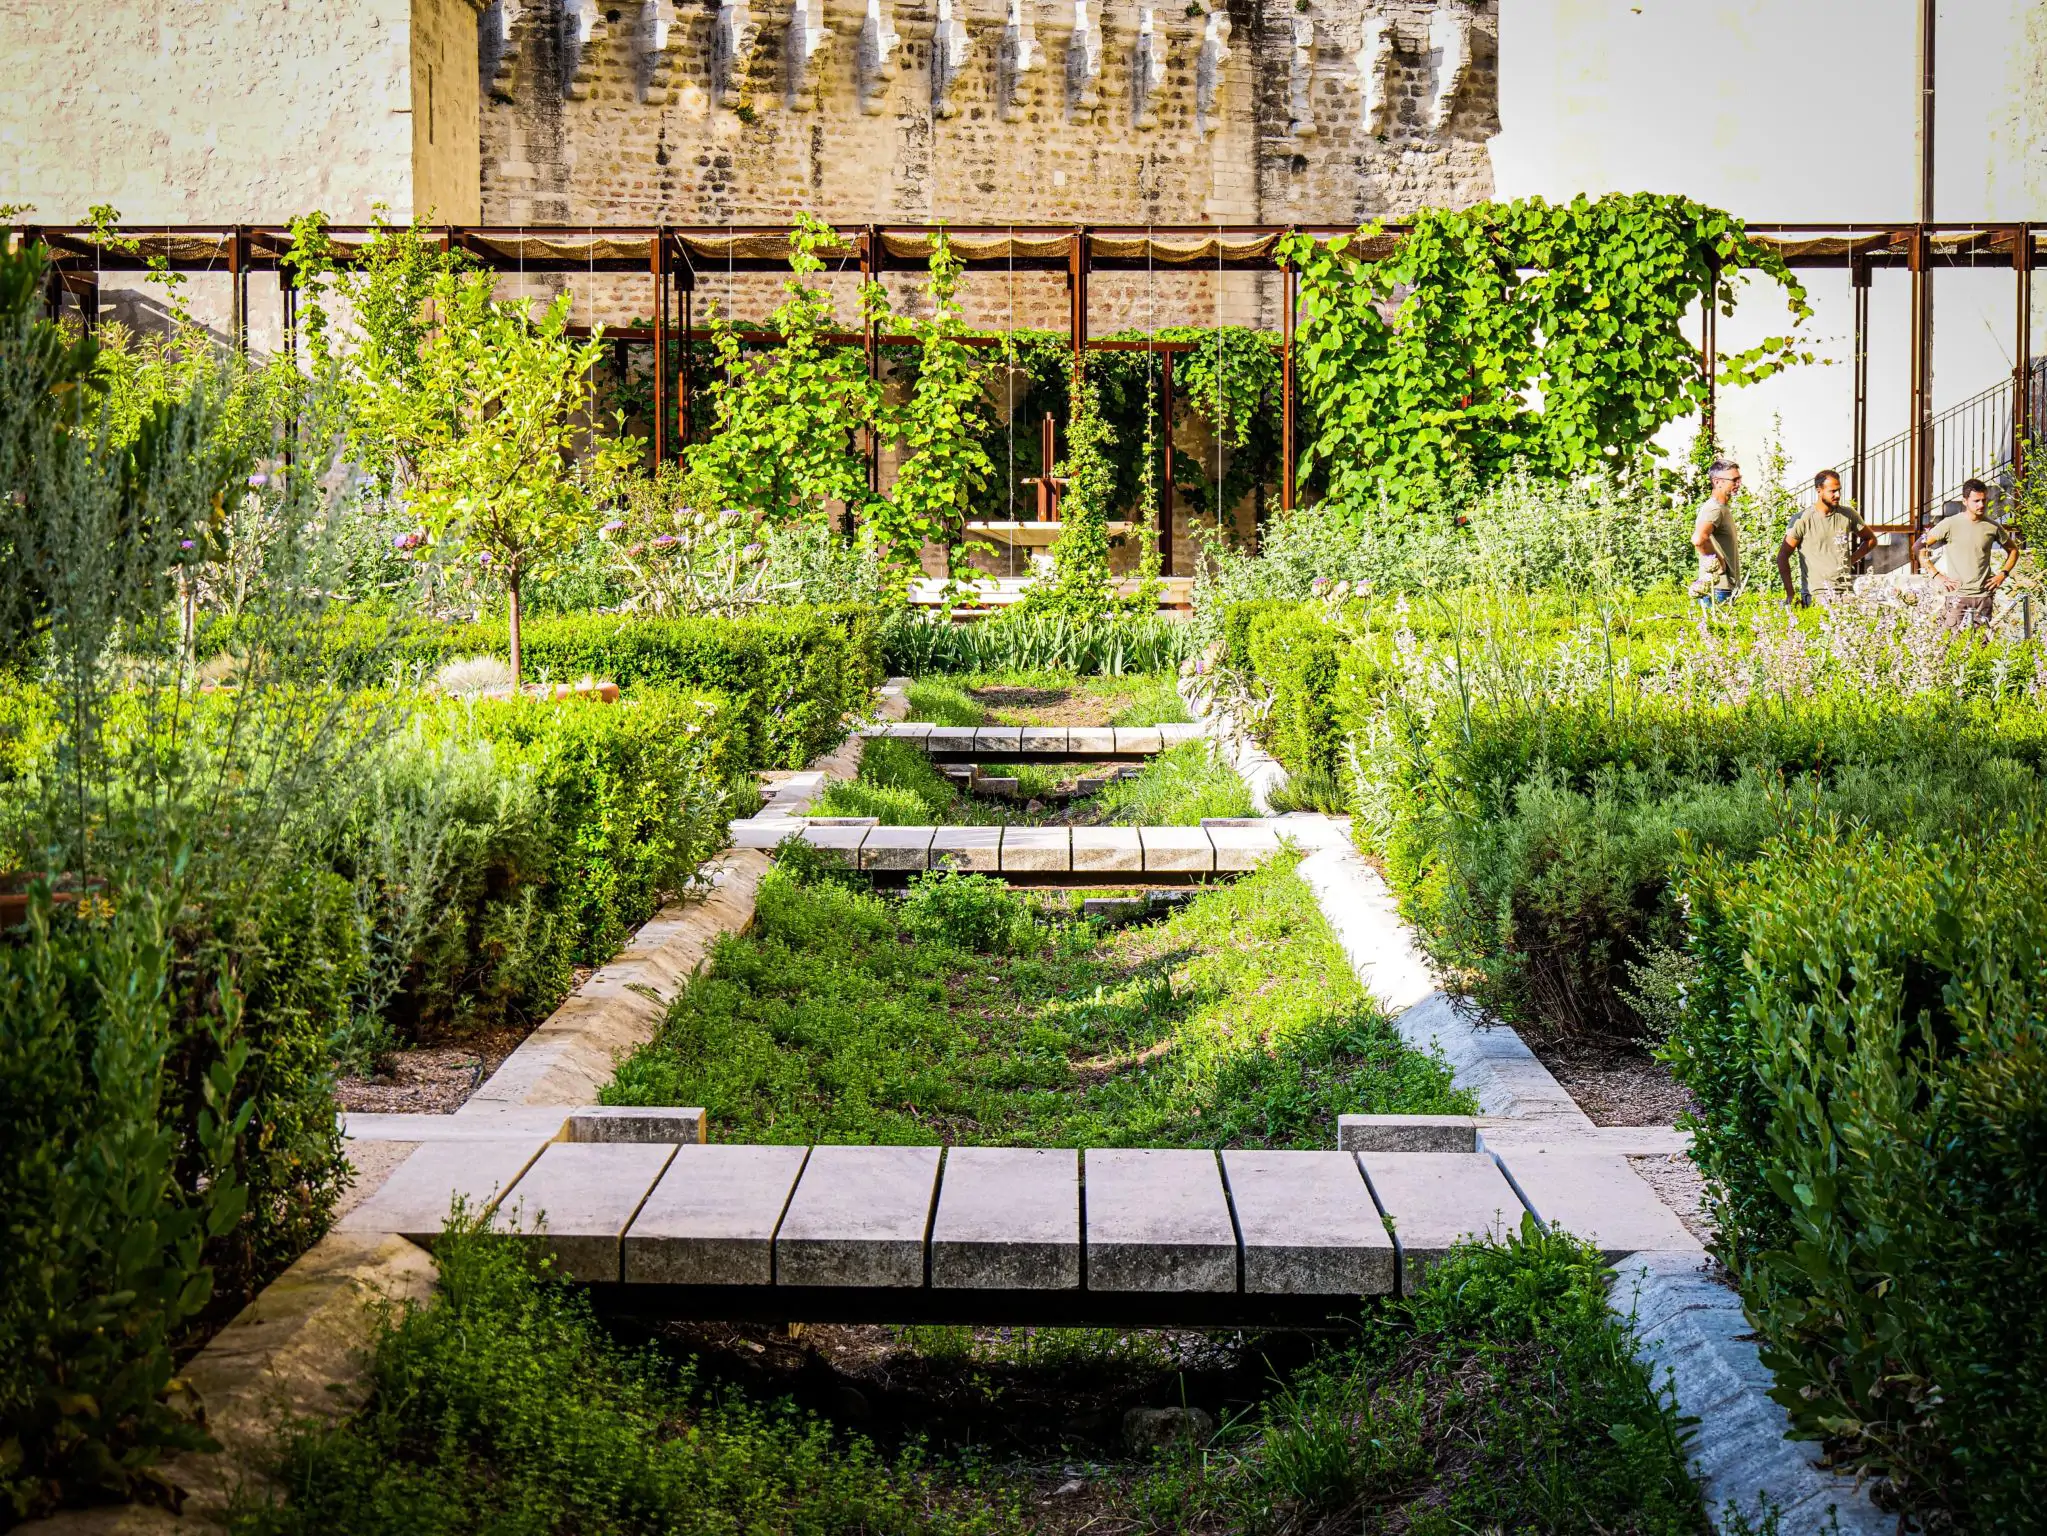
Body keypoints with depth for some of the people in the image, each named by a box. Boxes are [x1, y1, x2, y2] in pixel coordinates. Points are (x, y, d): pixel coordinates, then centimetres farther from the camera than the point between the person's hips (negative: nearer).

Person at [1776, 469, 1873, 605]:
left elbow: (1871, 539, 25)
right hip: (1816, 594, -4)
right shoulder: (1802, 519, -3)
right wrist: (1790, 594, -6)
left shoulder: (1848, 515, 9)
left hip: (1846, 592, 4)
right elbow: (1782, 556, -2)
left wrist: (1851, 560, 9)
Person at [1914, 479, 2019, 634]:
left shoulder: (1993, 526, 5)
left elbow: (2013, 550, 21)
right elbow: (1920, 547, -4)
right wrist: (1938, 575, -8)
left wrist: (2003, 574, 6)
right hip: (1958, 596, -3)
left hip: (1984, 596, 3)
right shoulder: (1950, 524, -5)